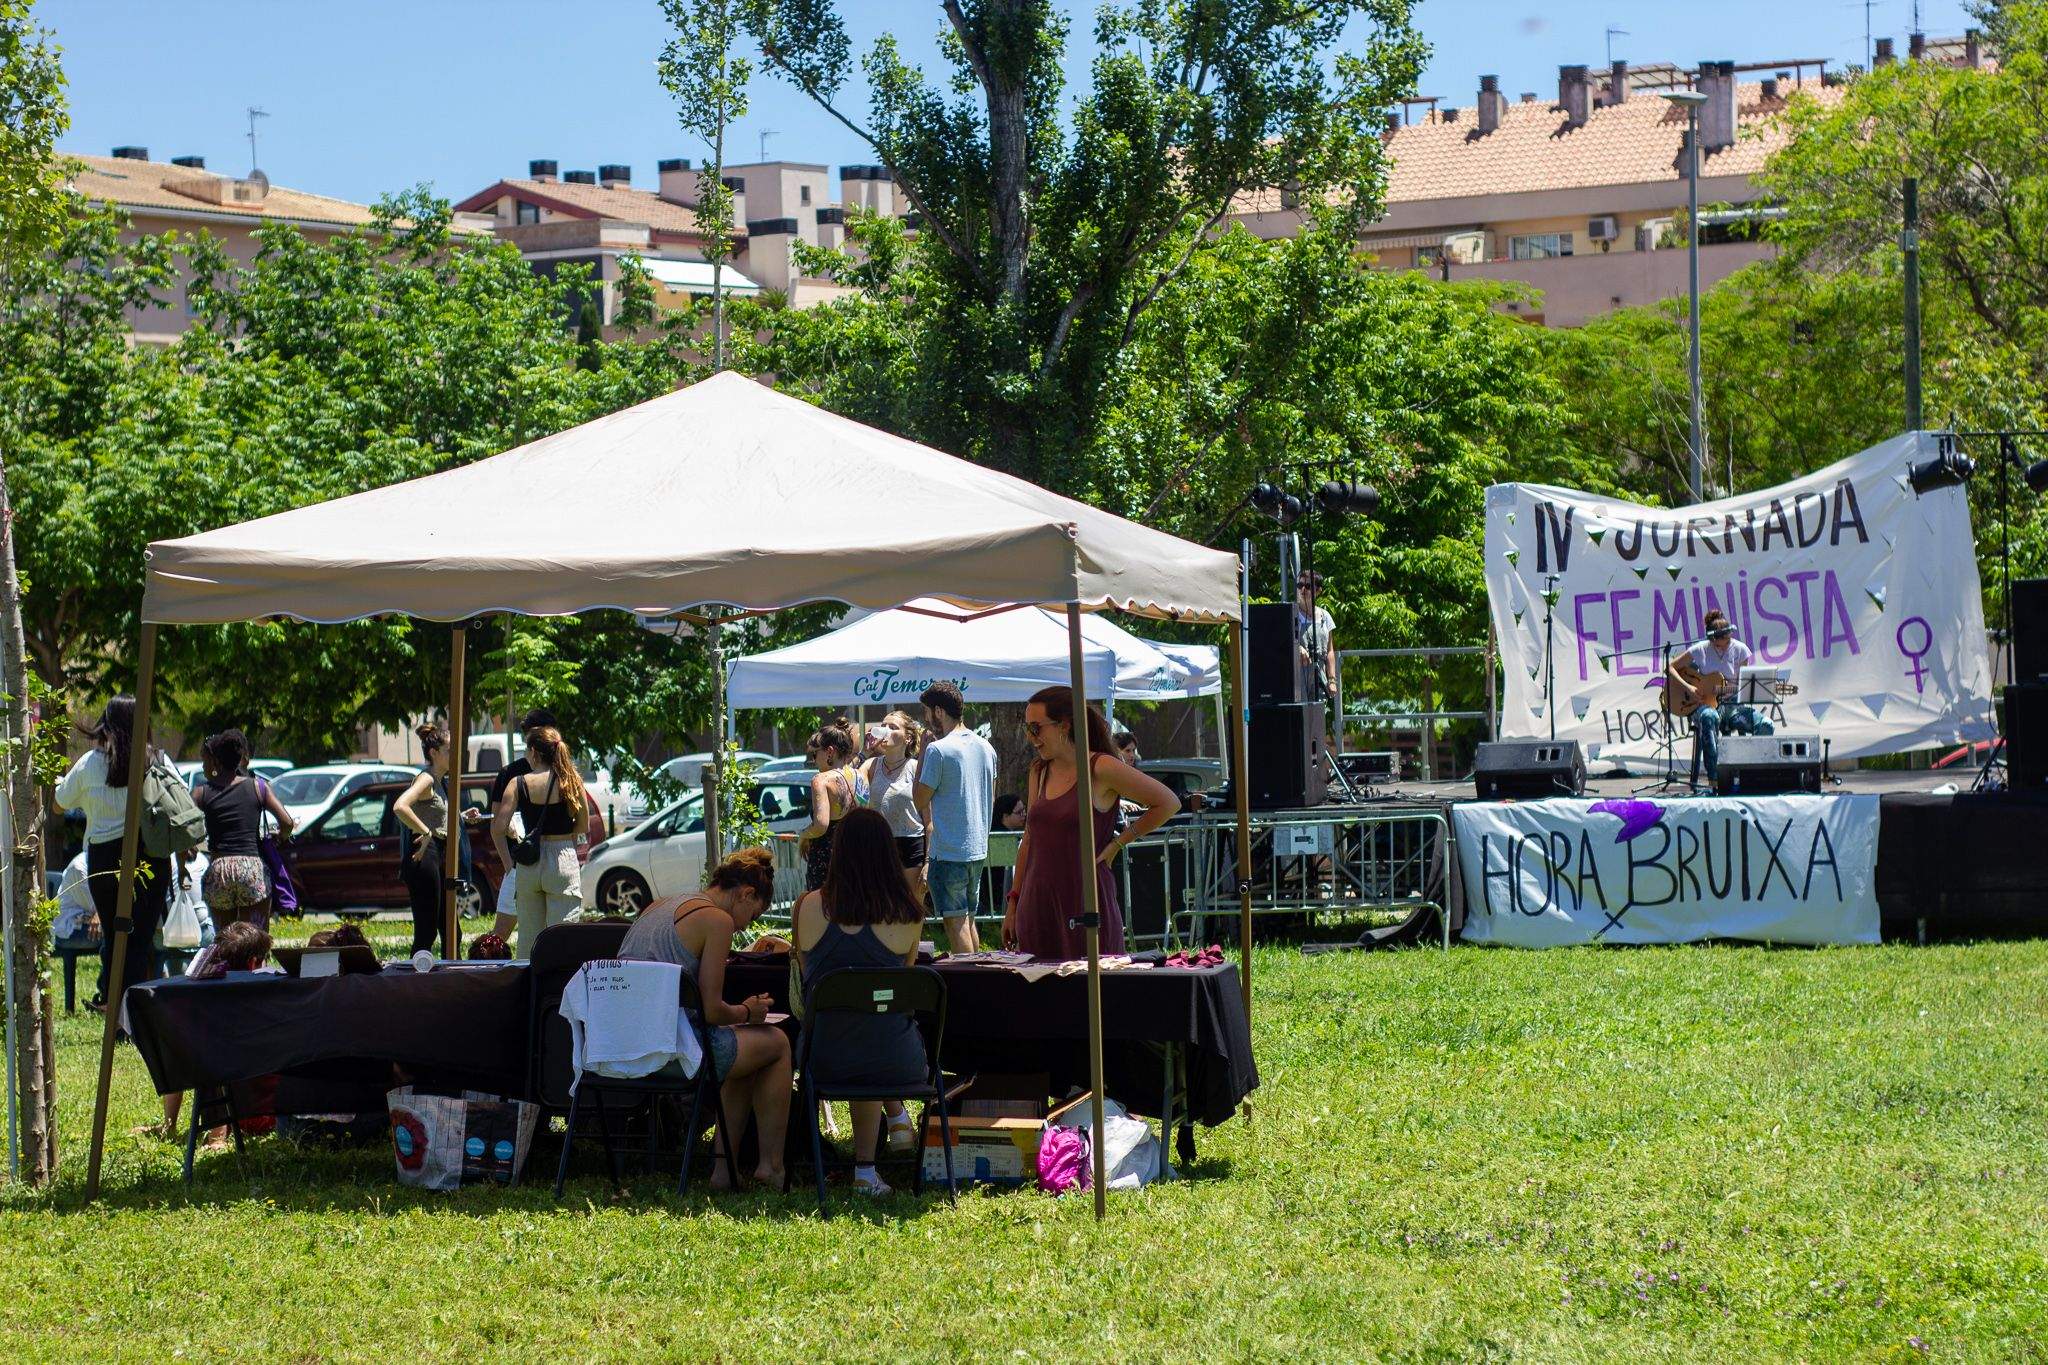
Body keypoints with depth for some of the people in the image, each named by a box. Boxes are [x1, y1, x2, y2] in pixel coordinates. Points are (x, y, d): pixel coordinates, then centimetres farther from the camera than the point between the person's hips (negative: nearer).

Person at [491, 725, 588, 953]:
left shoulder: (518, 784, -3)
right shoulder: (572, 782, -2)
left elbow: (498, 828, -8)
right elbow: (583, 824, 6)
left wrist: (509, 863, 1)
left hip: (528, 864, 1)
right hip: (563, 862, -1)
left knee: (528, 938, 12)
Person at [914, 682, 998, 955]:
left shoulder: (938, 750, -15)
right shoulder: (985, 747, 10)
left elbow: (921, 801, -8)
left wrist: (922, 749, -4)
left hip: (948, 851, -8)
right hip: (978, 850, 8)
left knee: (955, 922, -3)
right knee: (968, 920, 16)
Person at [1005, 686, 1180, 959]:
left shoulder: (1101, 768, -7)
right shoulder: (1040, 772, 12)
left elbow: (1168, 803, -3)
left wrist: (1117, 844, -4)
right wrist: (1013, 902, 17)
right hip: (1037, 904, 6)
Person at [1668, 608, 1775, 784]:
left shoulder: (1739, 650, 2)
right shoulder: (1701, 650, -2)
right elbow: (1671, 668, 3)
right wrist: (1688, 687, -11)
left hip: (1732, 705, 2)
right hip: (1705, 704, -2)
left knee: (1765, 725, -25)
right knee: (1709, 717, -42)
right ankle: (1714, 777, -40)